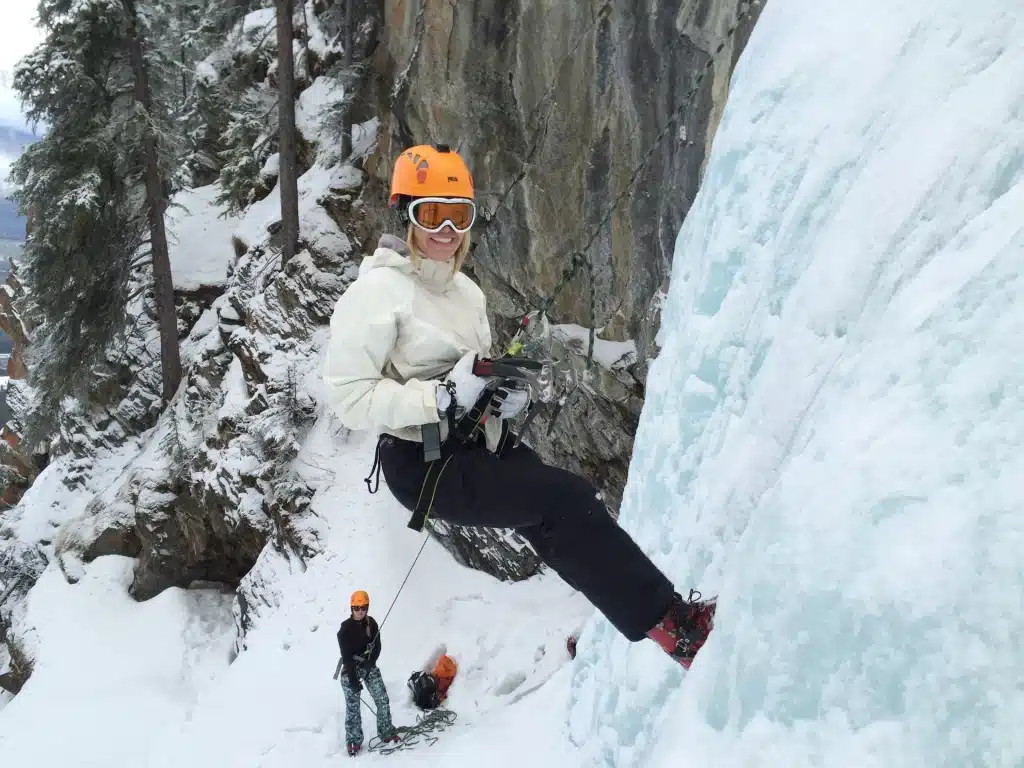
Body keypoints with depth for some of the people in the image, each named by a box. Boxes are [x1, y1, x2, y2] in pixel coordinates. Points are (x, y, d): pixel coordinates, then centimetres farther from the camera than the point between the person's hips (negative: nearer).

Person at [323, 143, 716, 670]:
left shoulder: (466, 290, 12)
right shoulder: (377, 291, -13)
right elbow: (349, 397, -18)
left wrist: (508, 393, -1)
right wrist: (445, 397, -26)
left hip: (481, 447, 8)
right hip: (426, 465, -8)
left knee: (560, 526, -6)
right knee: (567, 497, -19)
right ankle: (673, 623, -10)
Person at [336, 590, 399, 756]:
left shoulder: (371, 623, -2)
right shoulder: (345, 628, -15)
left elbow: (377, 647, -3)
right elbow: (346, 656, -15)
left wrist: (369, 664, -20)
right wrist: (353, 679, -19)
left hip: (369, 666, 4)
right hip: (351, 669, -4)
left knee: (383, 700, 3)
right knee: (352, 706, -4)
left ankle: (386, 732, 19)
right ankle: (354, 741, 10)